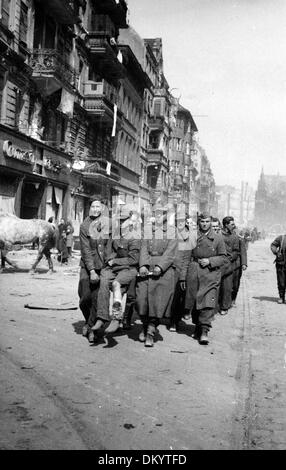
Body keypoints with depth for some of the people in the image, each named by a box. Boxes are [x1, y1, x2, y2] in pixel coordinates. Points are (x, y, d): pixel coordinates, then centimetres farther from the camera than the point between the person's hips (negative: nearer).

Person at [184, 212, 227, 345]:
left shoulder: (218, 238, 6)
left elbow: (223, 257, 7)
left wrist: (210, 261, -9)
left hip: (211, 274, -2)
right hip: (193, 273, 2)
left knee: (208, 302, -12)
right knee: (194, 302, 7)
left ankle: (204, 331, -10)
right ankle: (197, 327, 24)